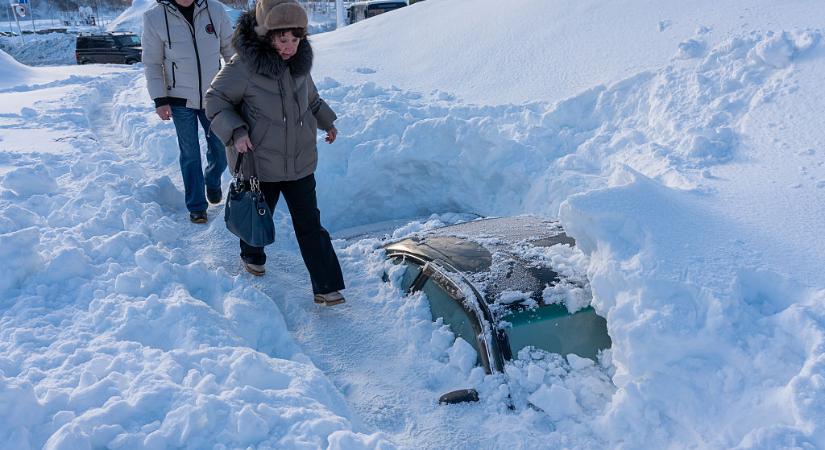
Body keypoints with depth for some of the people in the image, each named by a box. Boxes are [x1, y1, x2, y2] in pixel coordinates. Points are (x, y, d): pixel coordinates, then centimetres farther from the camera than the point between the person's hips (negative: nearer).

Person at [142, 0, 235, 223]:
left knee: (219, 148, 10)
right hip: (180, 101, -2)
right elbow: (152, 63, -5)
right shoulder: (155, 18, -13)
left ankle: (213, 182, 41)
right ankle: (196, 206, 20)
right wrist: (160, 100, -8)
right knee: (190, 154, 6)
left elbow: (230, 49, 2)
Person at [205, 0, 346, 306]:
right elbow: (215, 100, -9)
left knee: (310, 224, 3)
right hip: (260, 163, -3)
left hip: (300, 162, 4)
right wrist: (235, 132, -22)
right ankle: (252, 256, 49)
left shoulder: (300, 62, -2)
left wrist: (326, 121, 24)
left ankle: (327, 287, 7)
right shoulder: (244, 65, -19)